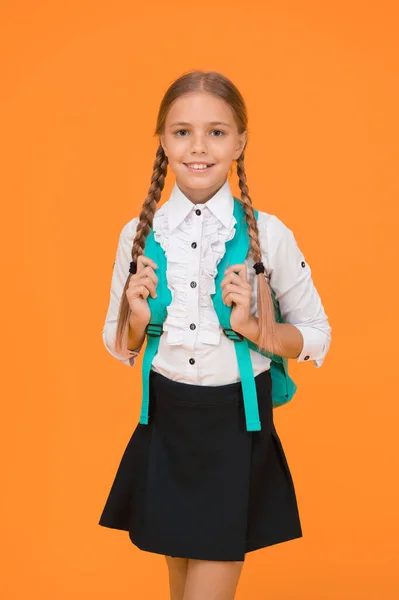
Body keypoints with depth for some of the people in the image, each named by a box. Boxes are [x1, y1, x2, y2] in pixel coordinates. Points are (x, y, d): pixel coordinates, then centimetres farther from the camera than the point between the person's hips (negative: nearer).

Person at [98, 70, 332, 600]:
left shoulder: (269, 235, -10)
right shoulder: (138, 235, -3)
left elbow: (318, 336, 0)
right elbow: (119, 346, 9)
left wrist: (253, 328, -18)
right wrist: (138, 320, -13)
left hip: (237, 427, -2)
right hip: (165, 426, 3)